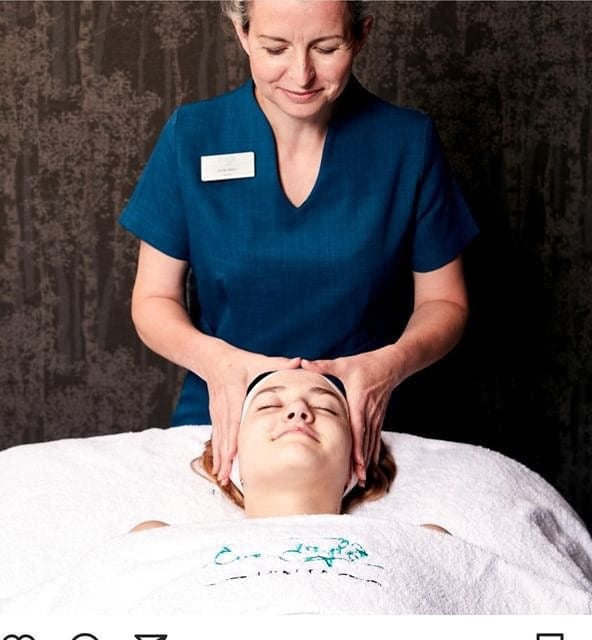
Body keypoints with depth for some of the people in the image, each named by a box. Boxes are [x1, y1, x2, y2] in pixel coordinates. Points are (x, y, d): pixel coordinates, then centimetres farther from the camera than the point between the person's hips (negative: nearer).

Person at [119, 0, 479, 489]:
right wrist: (213, 358, -20)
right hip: (220, 429, 0)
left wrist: (393, 363, -19)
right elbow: (153, 299, 1)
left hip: (358, 434, 0)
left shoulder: (408, 142, -5)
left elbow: (443, 301, 2)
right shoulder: (191, 137, -4)